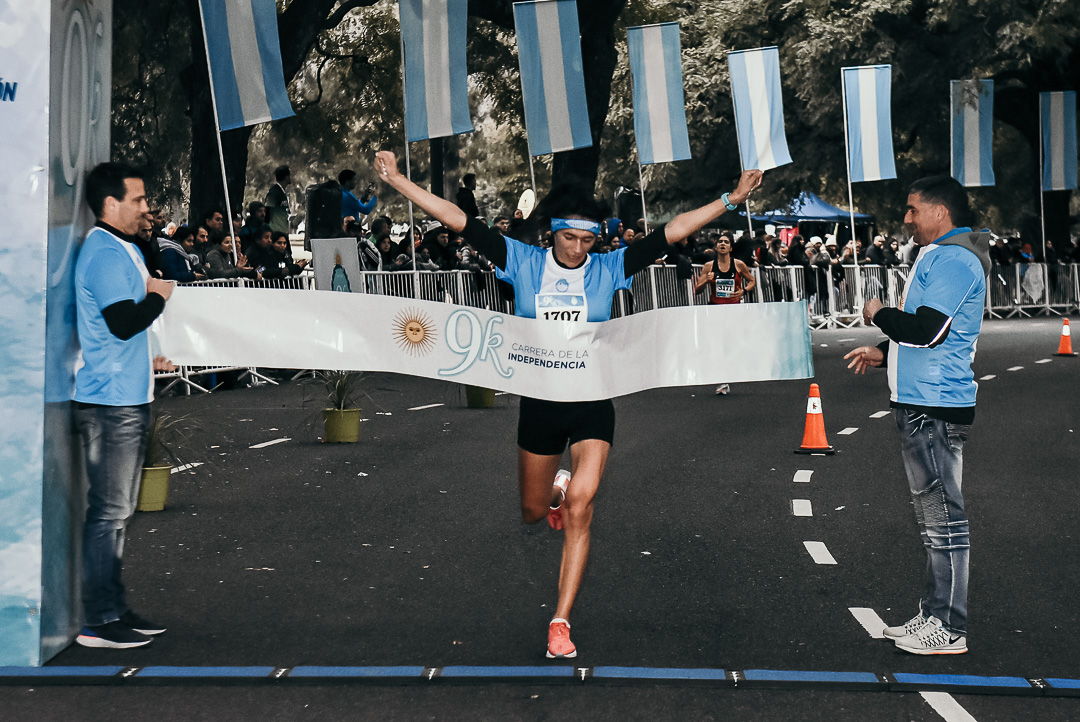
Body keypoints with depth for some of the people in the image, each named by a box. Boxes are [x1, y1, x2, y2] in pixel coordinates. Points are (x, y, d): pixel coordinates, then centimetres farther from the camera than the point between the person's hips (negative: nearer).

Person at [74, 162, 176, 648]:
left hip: (126, 399, 11)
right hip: (110, 402, -11)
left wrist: (145, 359, 20)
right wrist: (159, 295, -9)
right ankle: (99, 622, -1)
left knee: (117, 511, 14)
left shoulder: (121, 250, 18)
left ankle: (115, 610, 22)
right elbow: (124, 322, -24)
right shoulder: (105, 253, -15)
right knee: (108, 512, -6)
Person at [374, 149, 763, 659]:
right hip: (539, 402, 2)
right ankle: (555, 493, 55)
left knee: (579, 510, -16)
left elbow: (672, 232, -5)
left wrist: (731, 199, -10)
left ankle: (561, 622, -8)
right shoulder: (523, 262, -2)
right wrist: (397, 181, -7)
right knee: (532, 512, 16)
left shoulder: (609, 269, -2)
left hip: (592, 404, -2)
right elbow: (458, 220, -5)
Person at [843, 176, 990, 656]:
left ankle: (948, 629, 0)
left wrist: (879, 315, -7)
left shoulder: (953, 259, -15)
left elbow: (926, 329, -23)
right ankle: (934, 615, 24)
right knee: (933, 515, 16)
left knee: (942, 517, -6)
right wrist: (883, 353, 21)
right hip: (921, 403, 11)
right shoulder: (941, 256, 19)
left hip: (935, 409, -11)